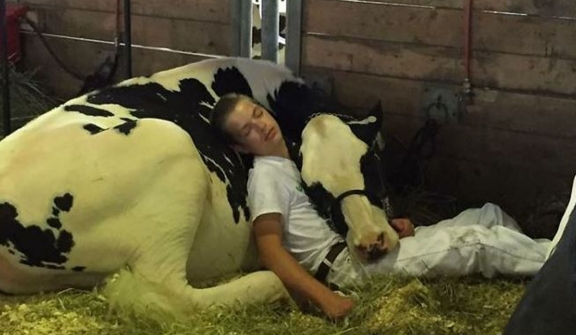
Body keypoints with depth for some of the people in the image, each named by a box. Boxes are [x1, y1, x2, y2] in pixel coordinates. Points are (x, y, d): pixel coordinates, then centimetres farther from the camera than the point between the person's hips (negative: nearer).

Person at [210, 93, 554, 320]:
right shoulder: (266, 174, -9)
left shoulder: (297, 157, 18)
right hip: (349, 263, -9)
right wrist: (325, 297, -32)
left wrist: (387, 222, 5)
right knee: (479, 242, -17)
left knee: (490, 215, 8)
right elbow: (271, 252, -20)